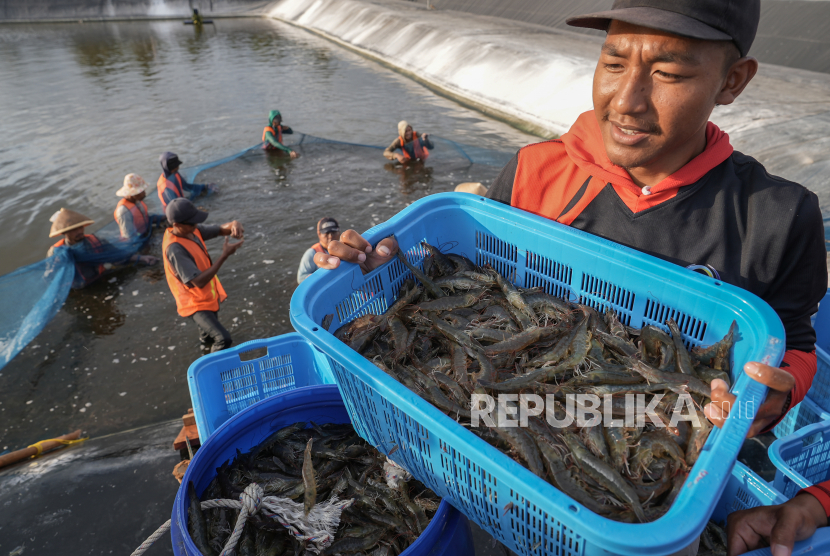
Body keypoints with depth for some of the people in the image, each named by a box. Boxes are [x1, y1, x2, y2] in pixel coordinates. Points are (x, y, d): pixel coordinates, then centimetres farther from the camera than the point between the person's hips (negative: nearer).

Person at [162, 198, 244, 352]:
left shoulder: (192, 230, -10)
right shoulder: (175, 249, -34)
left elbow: (221, 230, -4)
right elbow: (199, 281, -35)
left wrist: (233, 225, -30)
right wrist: (224, 255, -37)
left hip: (209, 296, 9)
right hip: (195, 304, -8)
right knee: (223, 339, -18)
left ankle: (206, 343, 65)